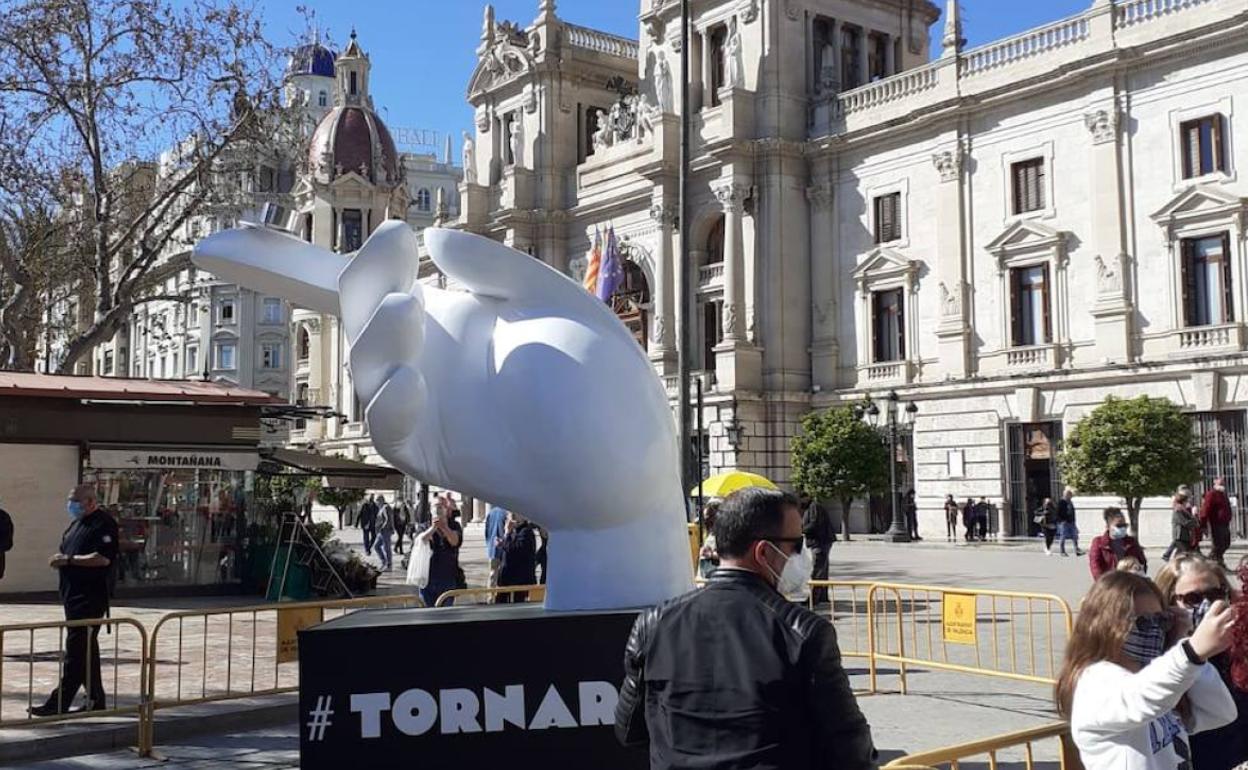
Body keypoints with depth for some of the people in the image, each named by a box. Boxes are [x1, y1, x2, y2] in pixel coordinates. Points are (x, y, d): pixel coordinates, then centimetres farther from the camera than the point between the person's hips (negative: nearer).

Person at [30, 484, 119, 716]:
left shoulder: (103, 524, -12)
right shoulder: (77, 522, 17)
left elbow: (103, 558, -22)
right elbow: (67, 550, 27)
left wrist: (68, 560, -18)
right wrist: (59, 559, 4)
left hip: (90, 598, -10)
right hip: (73, 595, 10)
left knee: (77, 649, -8)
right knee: (87, 649, 14)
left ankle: (59, 703, -8)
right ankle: (95, 700, 21)